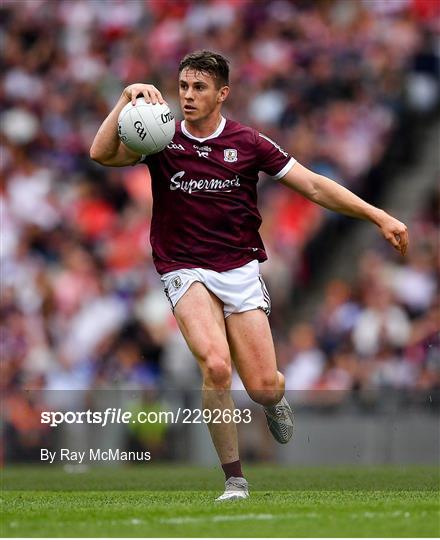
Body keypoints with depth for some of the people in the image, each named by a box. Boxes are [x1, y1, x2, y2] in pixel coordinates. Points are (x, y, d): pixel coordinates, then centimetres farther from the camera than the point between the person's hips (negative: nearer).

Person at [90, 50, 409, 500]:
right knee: (215, 365, -25)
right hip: (186, 271, -1)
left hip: (240, 269, 1)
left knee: (263, 387, -8)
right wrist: (128, 97, -23)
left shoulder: (248, 143, 2)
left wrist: (379, 217, -2)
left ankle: (274, 400, 34)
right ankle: (233, 479, -10)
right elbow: (102, 154, -13)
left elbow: (313, 186, 3)